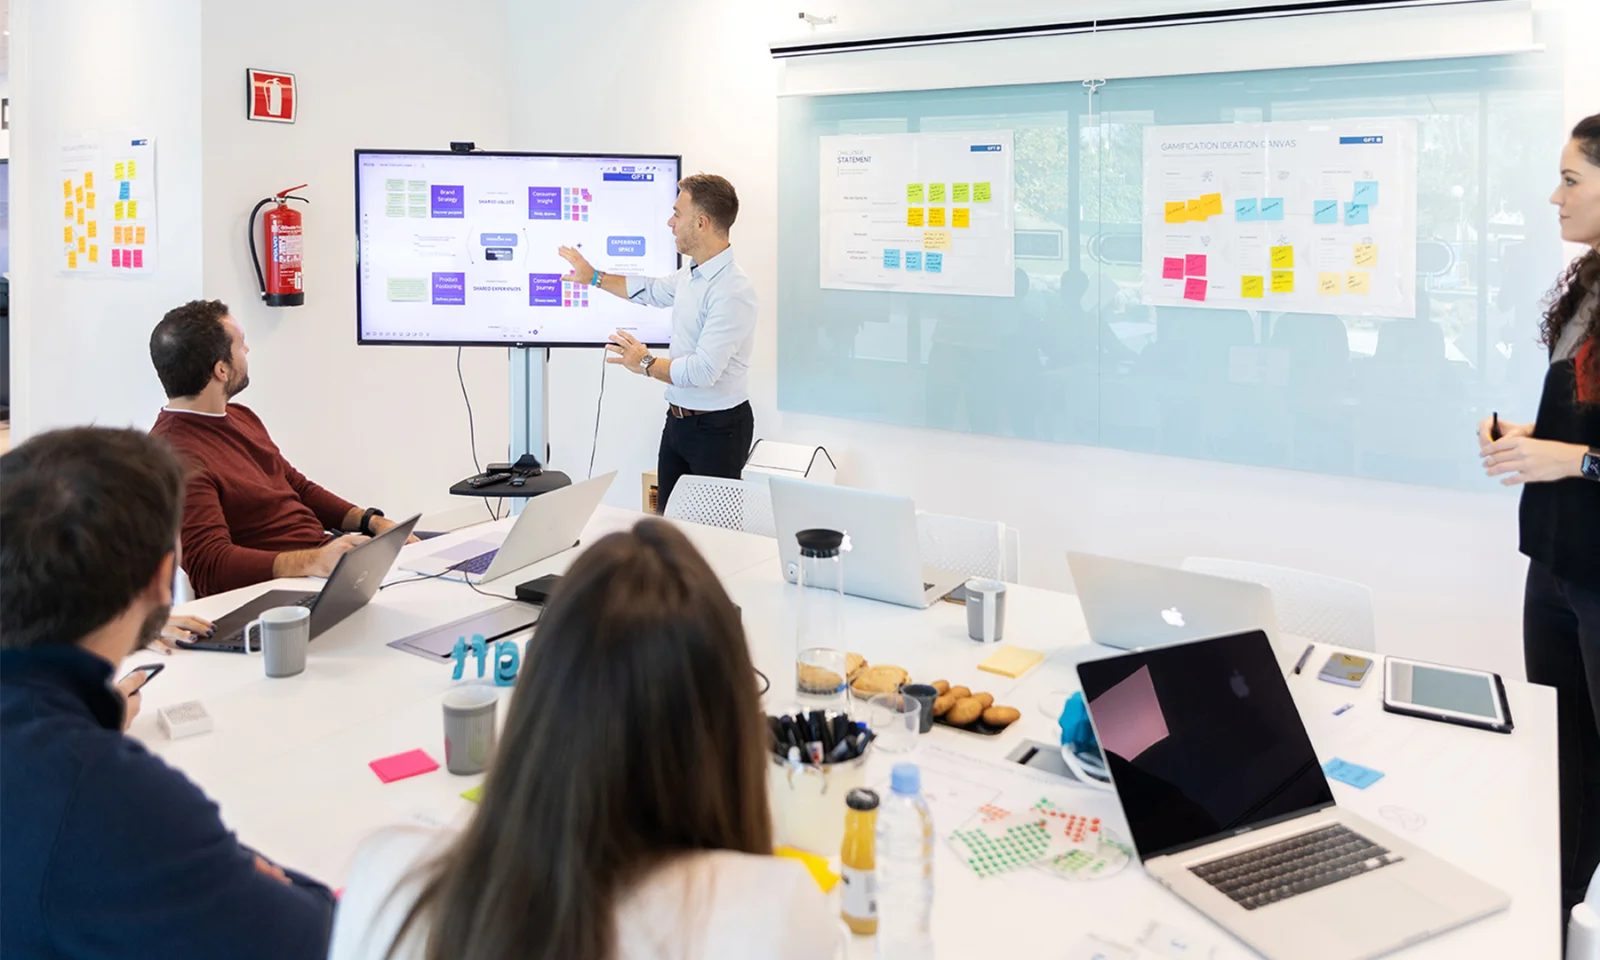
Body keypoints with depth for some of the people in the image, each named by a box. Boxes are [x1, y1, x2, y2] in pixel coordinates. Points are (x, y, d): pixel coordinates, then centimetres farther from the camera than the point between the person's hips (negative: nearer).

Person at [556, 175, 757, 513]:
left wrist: (646, 363, -14)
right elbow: (652, 291, 28)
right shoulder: (691, 274, 5)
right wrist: (594, 277, 33)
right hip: (679, 419, 9)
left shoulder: (732, 291, -24)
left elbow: (703, 371, -29)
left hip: (716, 429, -9)